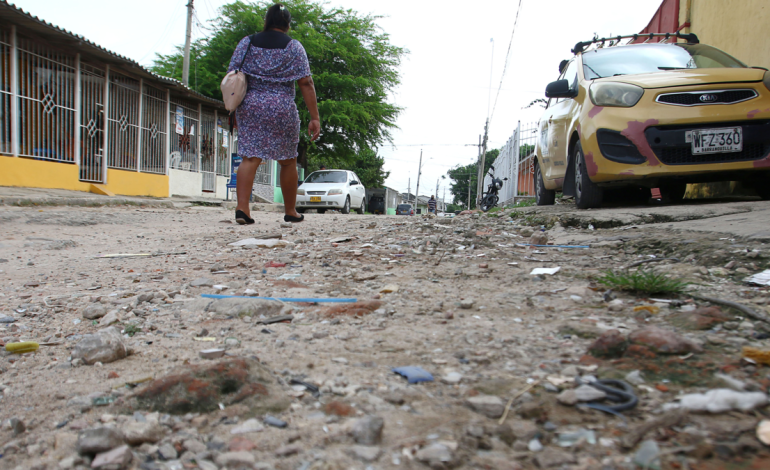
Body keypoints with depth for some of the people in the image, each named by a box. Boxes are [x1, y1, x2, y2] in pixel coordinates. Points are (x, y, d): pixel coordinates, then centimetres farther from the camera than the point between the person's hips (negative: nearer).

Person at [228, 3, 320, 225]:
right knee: (288, 161, 11)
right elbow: (306, 83, -4)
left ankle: (242, 207, -15)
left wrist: (233, 108, 15)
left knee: (250, 158, 0)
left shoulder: (247, 43, 10)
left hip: (249, 106, 2)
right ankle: (290, 212, 20)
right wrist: (315, 117, -5)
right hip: (282, 108, -2)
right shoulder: (294, 47, 3)